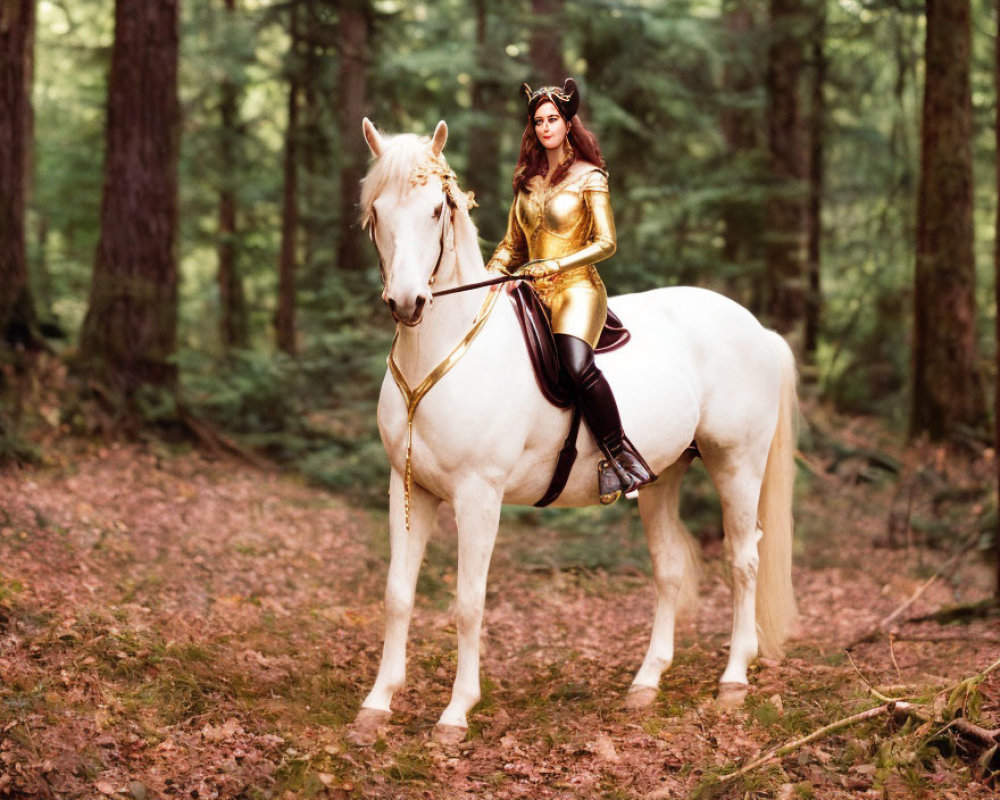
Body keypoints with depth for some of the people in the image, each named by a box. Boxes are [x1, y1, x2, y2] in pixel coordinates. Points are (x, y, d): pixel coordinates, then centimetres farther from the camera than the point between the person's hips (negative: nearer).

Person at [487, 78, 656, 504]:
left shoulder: (589, 177, 1)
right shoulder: (527, 180, 17)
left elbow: (606, 243, -6)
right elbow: (512, 245, 21)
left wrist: (556, 265, -16)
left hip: (575, 289, -6)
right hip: (532, 293, 6)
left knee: (577, 365, -33)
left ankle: (619, 452, -20)